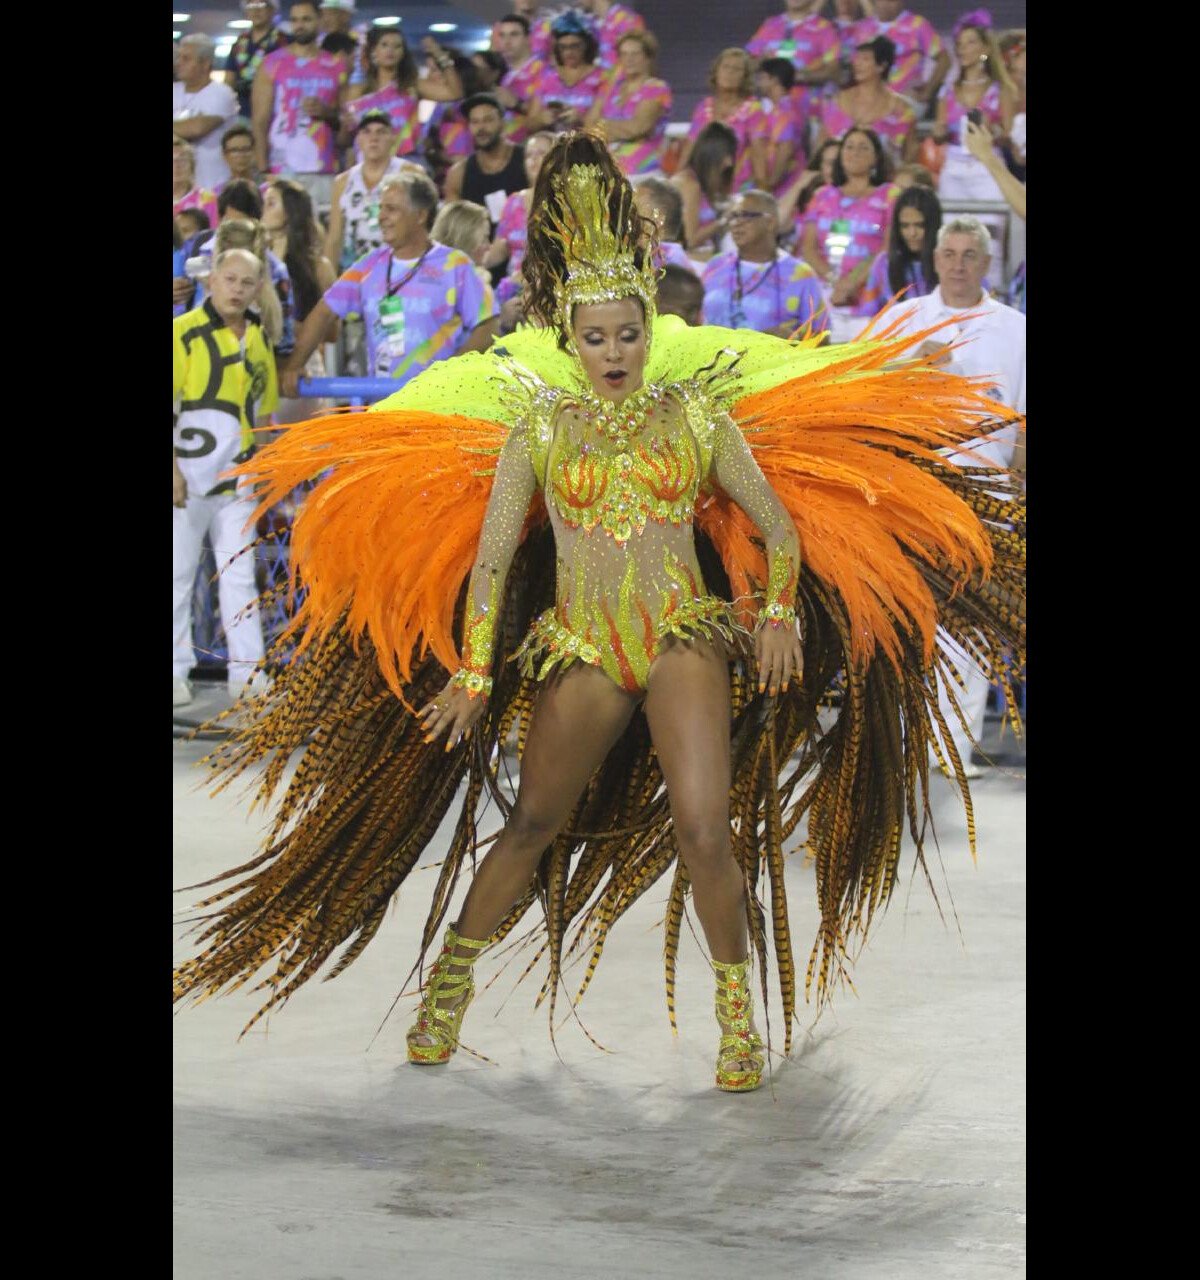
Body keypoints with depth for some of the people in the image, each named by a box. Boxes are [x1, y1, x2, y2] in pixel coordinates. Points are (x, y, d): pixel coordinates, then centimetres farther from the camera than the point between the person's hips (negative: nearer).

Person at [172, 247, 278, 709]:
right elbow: (168, 405, -11)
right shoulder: (184, 332, -8)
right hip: (188, 477, -5)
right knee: (177, 574, 1)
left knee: (239, 575, 5)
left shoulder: (258, 339, 11)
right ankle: (176, 671, 7)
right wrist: (173, 469, -16)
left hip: (237, 480, 5)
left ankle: (246, 672, 8)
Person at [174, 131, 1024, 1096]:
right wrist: (472, 671, -1)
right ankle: (451, 979, 24)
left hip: (686, 640, -1)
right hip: (580, 650, 1)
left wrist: (780, 614, -2)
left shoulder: (697, 416, 4)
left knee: (704, 829, -14)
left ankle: (737, 1011, 2)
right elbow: (491, 556, 3)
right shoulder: (537, 428, 4)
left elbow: (778, 525, 10)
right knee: (534, 826, 6)